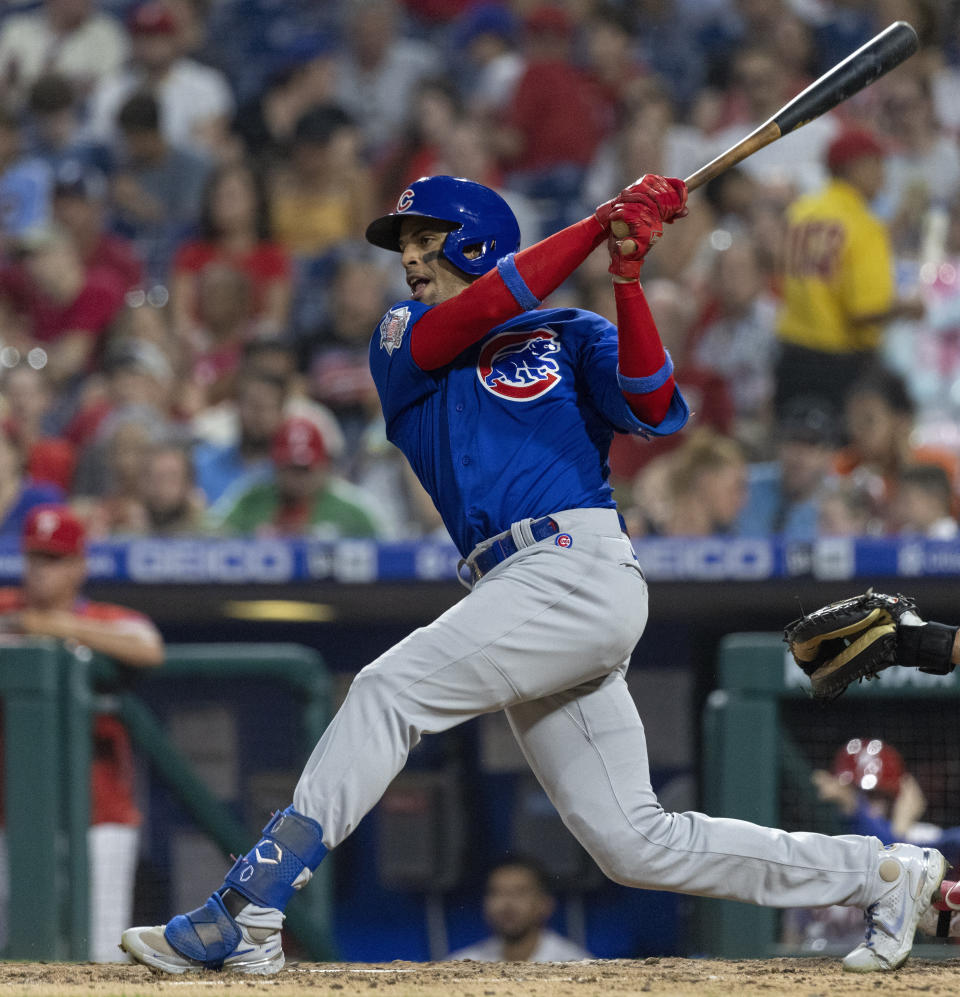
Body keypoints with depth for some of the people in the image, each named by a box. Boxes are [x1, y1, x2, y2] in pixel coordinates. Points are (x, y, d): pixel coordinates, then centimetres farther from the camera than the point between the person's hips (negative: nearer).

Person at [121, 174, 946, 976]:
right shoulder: (403, 345, 22)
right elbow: (483, 308, 1)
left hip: (582, 571, -6)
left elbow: (654, 410, -7)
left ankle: (244, 917, -23)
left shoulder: (571, 335, 11)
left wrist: (627, 278, -15)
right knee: (635, 843, 2)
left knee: (390, 690, -20)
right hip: (525, 599, 6)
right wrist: (604, 223, -3)